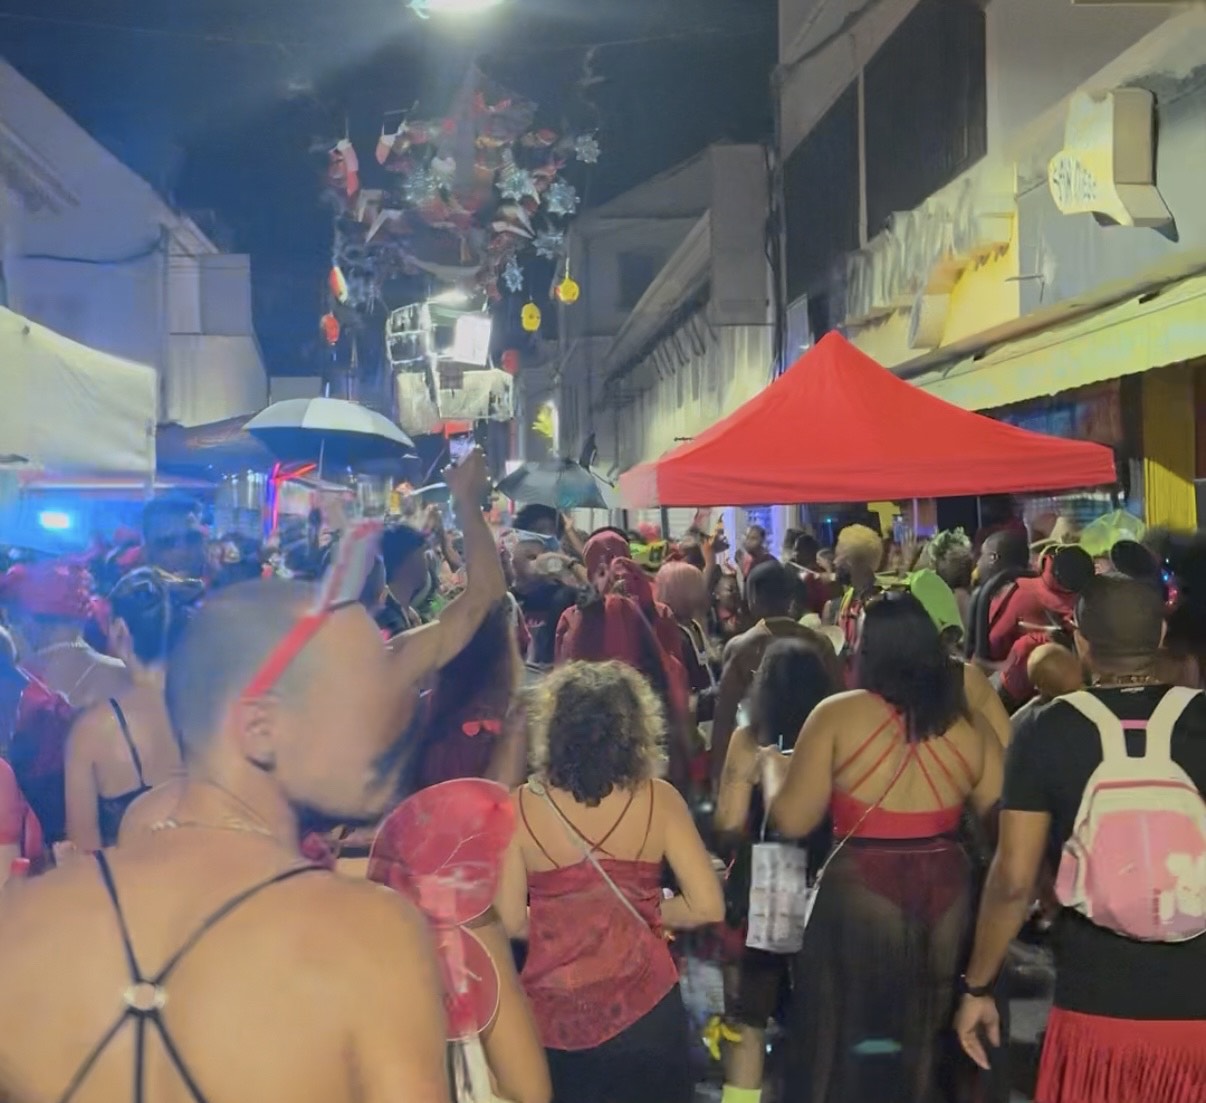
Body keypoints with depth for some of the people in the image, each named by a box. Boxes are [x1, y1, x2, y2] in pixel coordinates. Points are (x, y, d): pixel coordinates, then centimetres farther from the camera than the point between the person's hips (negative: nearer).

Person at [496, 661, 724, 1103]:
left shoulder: (522, 806, -9)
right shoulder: (658, 800, -9)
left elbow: (509, 921, -7)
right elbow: (706, 906, -9)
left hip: (553, 1014, 0)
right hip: (641, 1007, 0)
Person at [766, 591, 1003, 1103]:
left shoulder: (837, 715, -9)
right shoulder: (969, 725, 0)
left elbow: (792, 820, -11)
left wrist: (772, 764, 9)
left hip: (861, 892, -3)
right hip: (947, 890, 4)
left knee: (845, 1035, 14)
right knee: (931, 1035, 21)